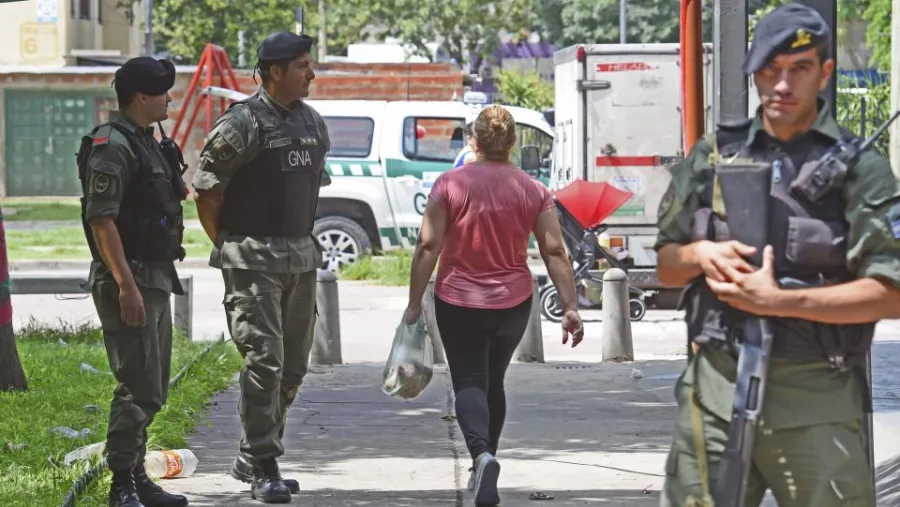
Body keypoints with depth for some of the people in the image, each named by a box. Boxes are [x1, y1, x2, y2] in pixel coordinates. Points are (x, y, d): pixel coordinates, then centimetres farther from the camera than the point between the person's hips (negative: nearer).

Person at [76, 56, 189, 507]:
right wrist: (126, 286, -25)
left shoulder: (145, 142, 16)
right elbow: (101, 220, -21)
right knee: (138, 387, -11)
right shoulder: (112, 147, -15)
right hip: (130, 282, -10)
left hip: (155, 282, 10)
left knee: (152, 389, 14)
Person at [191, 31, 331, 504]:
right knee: (264, 361, -11)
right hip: (253, 261, -8)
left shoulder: (313, 123, 11)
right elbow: (206, 189, -9)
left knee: (294, 365, 10)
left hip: (301, 256, 8)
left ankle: (251, 458, 21)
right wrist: (227, 247, -5)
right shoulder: (242, 122, -12)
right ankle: (262, 467, -5)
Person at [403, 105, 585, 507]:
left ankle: (482, 455, -27)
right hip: (513, 303, 3)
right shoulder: (533, 190, -3)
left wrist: (415, 302, -6)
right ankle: (483, 467, 28)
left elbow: (428, 247, -12)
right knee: (494, 380, 20)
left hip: (458, 302, -3)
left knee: (469, 382, 0)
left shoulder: (450, 184, -10)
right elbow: (554, 252, -7)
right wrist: (570, 307, -5)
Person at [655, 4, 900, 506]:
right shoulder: (713, 156, 12)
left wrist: (780, 301, -16)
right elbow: (664, 265, 19)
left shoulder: (859, 168, -1)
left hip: (815, 404, -3)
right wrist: (700, 255, -5)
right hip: (715, 388, 4)